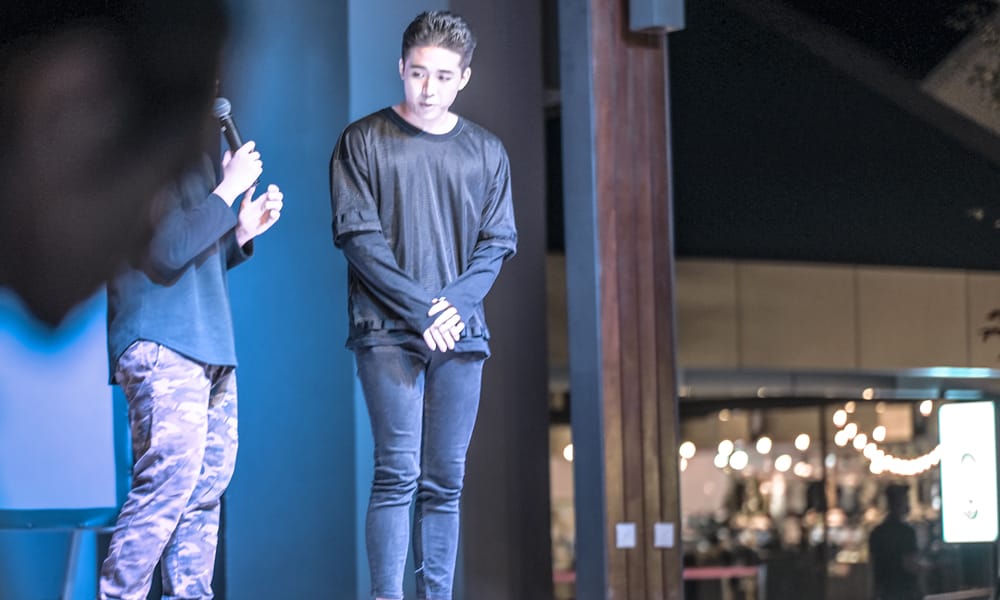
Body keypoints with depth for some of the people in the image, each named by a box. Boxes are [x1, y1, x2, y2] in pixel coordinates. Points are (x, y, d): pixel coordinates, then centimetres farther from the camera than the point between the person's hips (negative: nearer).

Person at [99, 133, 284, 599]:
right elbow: (167, 251, -19)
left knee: (206, 487, 8)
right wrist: (229, 188, -12)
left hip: (208, 350, 9)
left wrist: (242, 232, 9)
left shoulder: (191, 157, 20)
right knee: (171, 480, -14)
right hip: (162, 347, -9)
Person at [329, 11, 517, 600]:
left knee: (445, 481, 3)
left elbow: (497, 244, 9)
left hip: (460, 332, 3)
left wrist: (457, 304, -9)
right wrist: (420, 308, -13)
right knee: (399, 472, -11)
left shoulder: (486, 152, 12)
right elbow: (358, 237, -4)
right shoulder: (364, 141, 3)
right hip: (387, 331, -3)